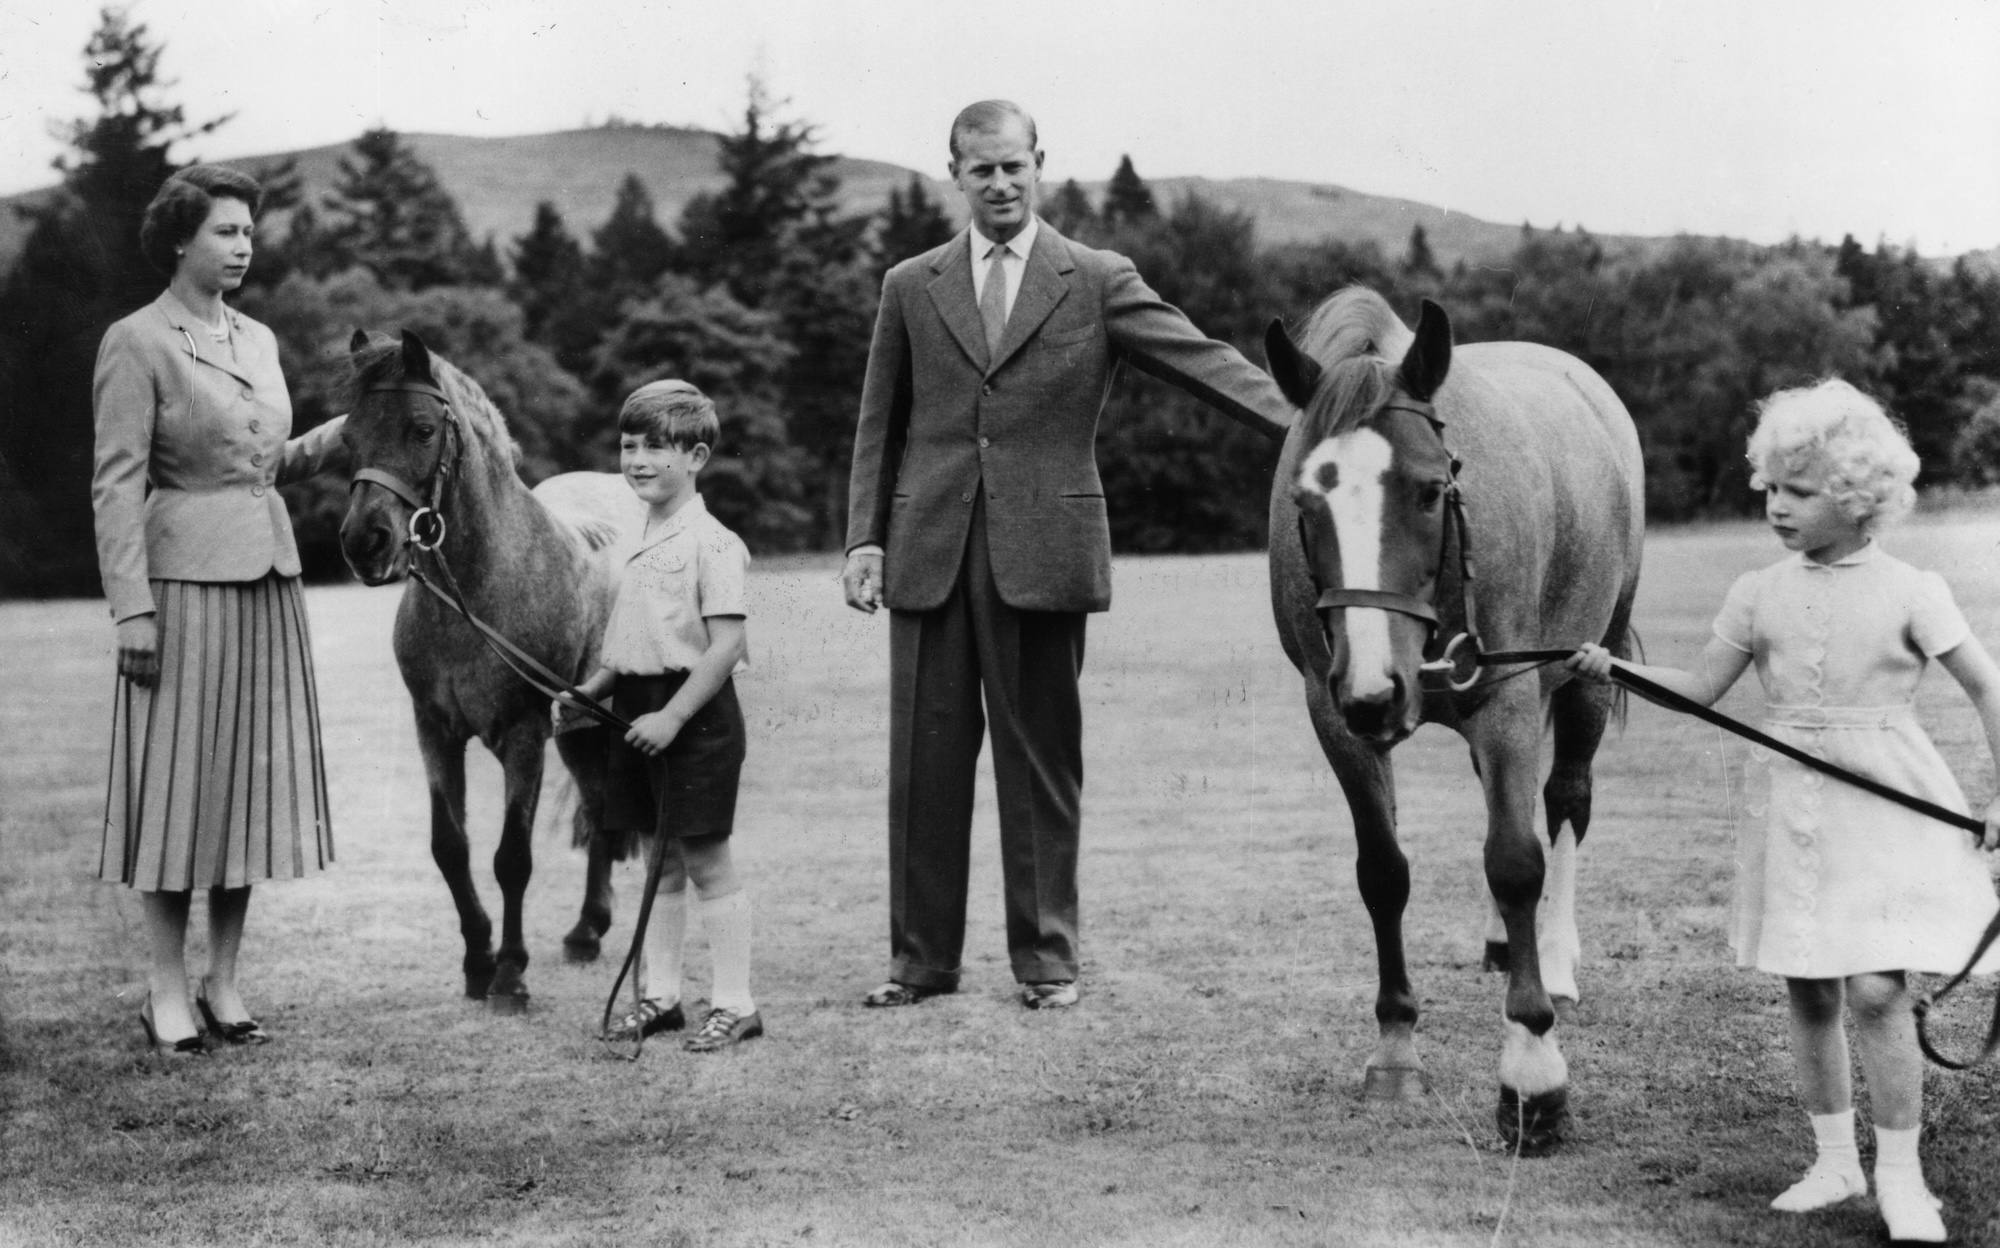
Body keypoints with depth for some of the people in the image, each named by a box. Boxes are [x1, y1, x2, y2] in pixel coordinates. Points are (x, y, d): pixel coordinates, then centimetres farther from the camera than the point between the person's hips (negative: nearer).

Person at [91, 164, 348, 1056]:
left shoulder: (258, 340, 13)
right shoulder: (135, 344, -7)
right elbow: (116, 486, -11)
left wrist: (350, 433, 3)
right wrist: (132, 608, -17)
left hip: (268, 578, 7)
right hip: (187, 580, -7)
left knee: (252, 777, 9)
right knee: (179, 778, -1)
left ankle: (223, 984, 19)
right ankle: (166, 990, 9)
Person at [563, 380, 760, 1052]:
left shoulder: (710, 542, -15)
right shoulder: (643, 540, 12)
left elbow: (725, 646, -20)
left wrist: (672, 716, -22)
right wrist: (591, 690, 10)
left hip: (694, 713, -8)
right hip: (640, 708, 8)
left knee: (706, 861, -2)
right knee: (662, 863, 14)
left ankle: (734, 1003, 7)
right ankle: (659, 996, 22)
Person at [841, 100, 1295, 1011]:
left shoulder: (1098, 283, 4)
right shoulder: (911, 287, 11)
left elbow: (1204, 361, -5)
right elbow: (880, 427, 14)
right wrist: (865, 538, 4)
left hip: (1043, 551, -2)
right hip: (929, 551, 2)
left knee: (1042, 757, 4)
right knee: (926, 758, 5)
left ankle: (1046, 959, 13)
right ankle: (921, 957, 15)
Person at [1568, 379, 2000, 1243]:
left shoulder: (1908, 592, -5)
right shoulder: (1760, 594, 5)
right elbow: (1702, 689, 8)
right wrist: (1615, 668, -7)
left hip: (1887, 809, -4)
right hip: (1794, 811, 4)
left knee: (1875, 989, -12)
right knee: (1808, 995, 9)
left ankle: (1900, 1176, 2)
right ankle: (1835, 1161, 24)